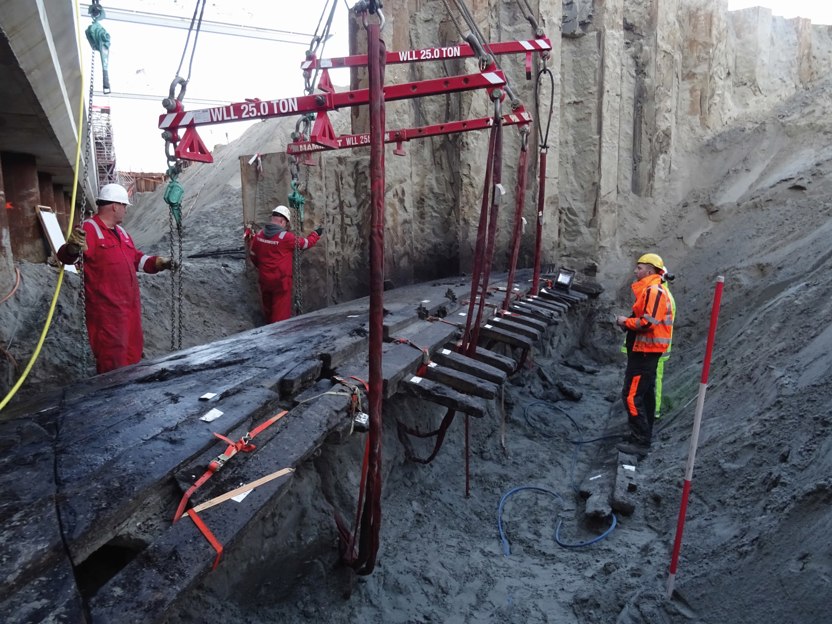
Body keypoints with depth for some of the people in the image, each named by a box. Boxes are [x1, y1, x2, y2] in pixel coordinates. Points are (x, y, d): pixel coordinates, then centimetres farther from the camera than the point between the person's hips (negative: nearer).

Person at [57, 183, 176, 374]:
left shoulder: (121, 231, 18)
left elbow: (135, 258, 27)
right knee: (111, 357, -4)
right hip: (106, 308, -9)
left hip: (129, 305, 9)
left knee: (132, 351, 19)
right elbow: (66, 257, -25)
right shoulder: (89, 229, -12)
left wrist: (158, 262, 13)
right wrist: (73, 248, -48)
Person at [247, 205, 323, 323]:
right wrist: (316, 234, 12)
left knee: (268, 307, 24)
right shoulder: (286, 237, -20)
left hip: (264, 278, 6)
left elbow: (253, 255, 10)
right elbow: (305, 243, -7)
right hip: (281, 280, -6)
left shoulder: (259, 235, -2)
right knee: (281, 310, 5)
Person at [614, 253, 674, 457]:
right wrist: (627, 322, 5)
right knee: (645, 394, 18)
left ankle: (640, 442, -5)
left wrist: (626, 322, -11)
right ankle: (644, 435, 30)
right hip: (646, 351, 11)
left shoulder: (653, 290, -18)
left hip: (644, 352, -11)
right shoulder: (650, 290, 16)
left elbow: (648, 323, -26)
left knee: (631, 395, -9)